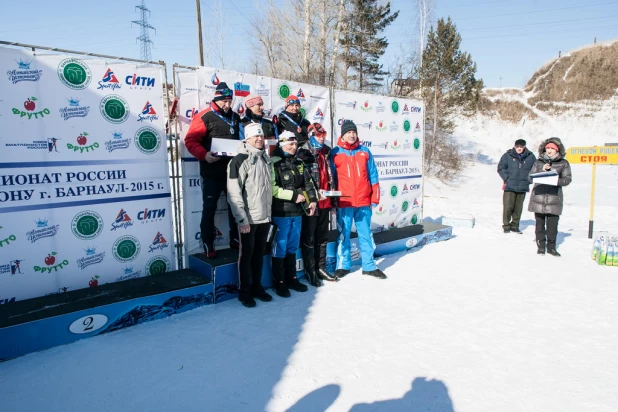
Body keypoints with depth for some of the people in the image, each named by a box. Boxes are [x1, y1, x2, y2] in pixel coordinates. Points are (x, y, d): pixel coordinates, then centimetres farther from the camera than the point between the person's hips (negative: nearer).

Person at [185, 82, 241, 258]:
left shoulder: (235, 117, 12)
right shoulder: (204, 117, -8)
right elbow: (191, 140, -14)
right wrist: (204, 155, -28)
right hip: (212, 172, -6)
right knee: (209, 208, 2)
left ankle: (235, 240, 27)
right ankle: (208, 245, 12)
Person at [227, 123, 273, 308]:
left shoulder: (266, 158, 11)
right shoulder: (240, 160, -12)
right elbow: (234, 193, -16)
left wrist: (270, 211, 14)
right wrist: (242, 219, -18)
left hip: (265, 216, 6)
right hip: (249, 218, -6)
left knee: (259, 253, 15)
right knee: (247, 254, 5)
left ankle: (257, 287, 28)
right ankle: (244, 291, 19)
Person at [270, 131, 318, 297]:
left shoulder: (298, 163, 13)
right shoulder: (274, 163, -10)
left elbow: (308, 183, 16)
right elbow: (272, 188, -18)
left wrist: (313, 200, 2)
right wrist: (294, 195, -15)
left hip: (297, 212, 7)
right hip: (281, 213, -7)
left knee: (293, 246, 16)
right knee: (280, 248, 1)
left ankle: (291, 278, 28)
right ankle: (279, 282, 14)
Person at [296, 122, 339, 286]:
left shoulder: (327, 152, 15)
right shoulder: (304, 153, -6)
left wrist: (334, 199, 16)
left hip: (325, 202, 7)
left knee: (322, 237, 15)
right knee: (309, 238, 3)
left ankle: (321, 267, 26)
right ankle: (310, 271, 12)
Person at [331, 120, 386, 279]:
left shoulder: (365, 152, 8)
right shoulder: (335, 153, 1)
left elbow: (373, 175, 9)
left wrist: (375, 197, 4)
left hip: (364, 202, 2)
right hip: (344, 203, -2)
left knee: (366, 234, 10)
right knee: (343, 235, 6)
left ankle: (369, 266, 21)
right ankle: (343, 265, 20)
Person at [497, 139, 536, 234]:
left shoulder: (530, 156, 5)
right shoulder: (508, 155, -2)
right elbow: (500, 168, 1)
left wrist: (528, 180, 3)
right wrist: (506, 178, -10)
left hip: (523, 187, 3)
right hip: (509, 186, -2)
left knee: (518, 208, 8)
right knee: (508, 207, -4)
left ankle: (515, 226, 20)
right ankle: (506, 226, 9)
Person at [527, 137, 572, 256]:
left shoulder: (563, 163, 6)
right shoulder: (538, 162, 9)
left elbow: (567, 179, 2)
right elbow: (530, 178, 5)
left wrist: (557, 181, -17)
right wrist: (542, 171, -10)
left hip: (554, 198, -1)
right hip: (538, 197, 1)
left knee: (552, 225, 0)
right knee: (540, 224, 6)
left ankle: (551, 246, 16)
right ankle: (540, 246, 18)